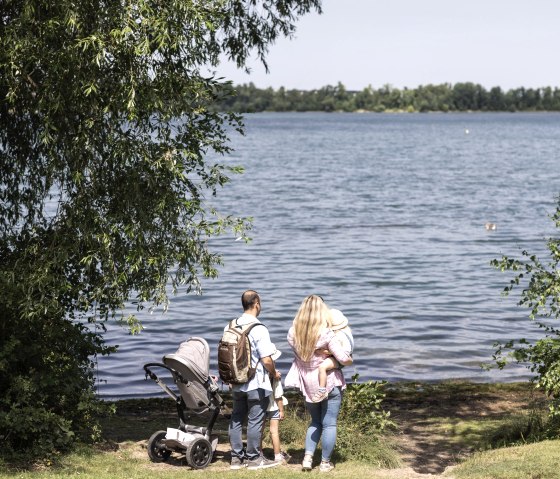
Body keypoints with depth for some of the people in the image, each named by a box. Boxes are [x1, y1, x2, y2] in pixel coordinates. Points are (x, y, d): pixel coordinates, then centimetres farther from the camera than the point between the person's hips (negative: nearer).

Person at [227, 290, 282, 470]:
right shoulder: (259, 329, -18)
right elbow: (266, 360, -20)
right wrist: (274, 374, -1)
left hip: (237, 382, 7)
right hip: (257, 384, -6)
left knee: (236, 419, 13)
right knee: (255, 421, 3)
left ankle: (237, 457, 19)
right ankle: (253, 458, 11)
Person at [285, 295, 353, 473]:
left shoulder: (293, 333, -5)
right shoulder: (326, 334, -19)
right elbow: (344, 358, -18)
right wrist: (350, 360, 3)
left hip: (308, 385, 4)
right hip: (330, 383, -4)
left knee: (315, 422, 21)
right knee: (329, 424, 8)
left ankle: (308, 457, 11)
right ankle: (325, 463, 13)